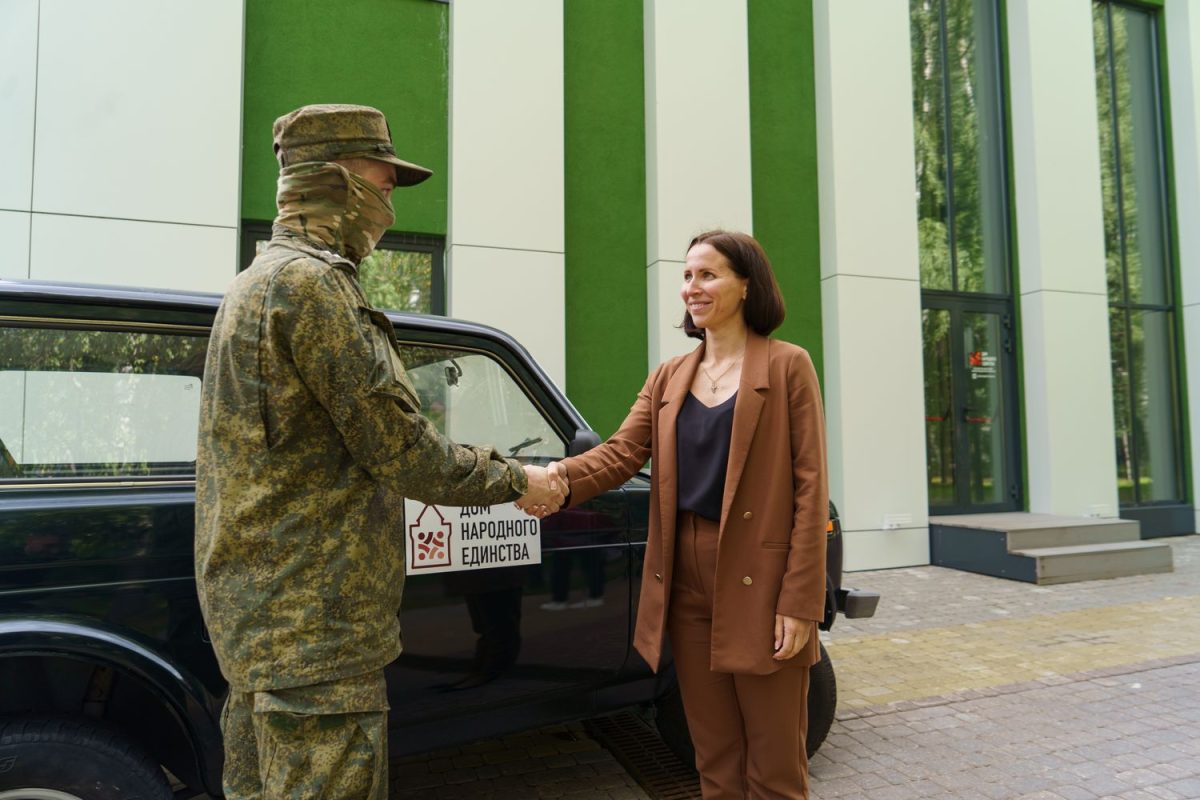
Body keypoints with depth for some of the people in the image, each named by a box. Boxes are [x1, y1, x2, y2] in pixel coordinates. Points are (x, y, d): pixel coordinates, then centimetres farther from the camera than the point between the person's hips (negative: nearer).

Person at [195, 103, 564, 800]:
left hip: (264, 612, 11)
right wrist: (515, 480, -3)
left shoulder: (264, 281, 17)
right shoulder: (311, 281, -17)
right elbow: (403, 450, -18)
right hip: (315, 625, -11)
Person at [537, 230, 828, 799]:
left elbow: (809, 487, -8)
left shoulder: (786, 366, -3)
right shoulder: (668, 377, 11)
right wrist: (560, 476, -23)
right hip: (687, 582, 5)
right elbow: (621, 452, -2)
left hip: (760, 583, -4)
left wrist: (799, 602, -14)